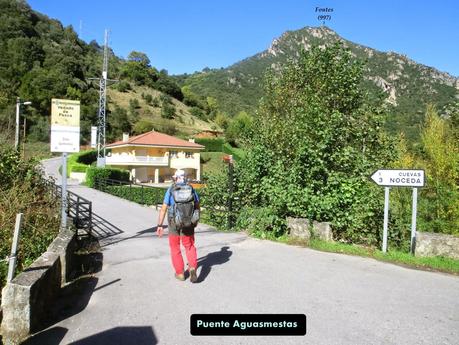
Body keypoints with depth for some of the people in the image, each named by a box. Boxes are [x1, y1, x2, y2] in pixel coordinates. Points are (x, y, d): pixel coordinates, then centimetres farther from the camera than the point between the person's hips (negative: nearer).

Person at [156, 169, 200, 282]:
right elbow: (197, 206, 8)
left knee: (175, 247, 15)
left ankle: (180, 273, 20)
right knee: (190, 246, 16)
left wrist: (160, 225, -4)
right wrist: (196, 220, 23)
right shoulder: (191, 189, 1)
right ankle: (192, 268, -5)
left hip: (174, 223, -2)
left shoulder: (170, 190, -6)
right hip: (188, 223, 2)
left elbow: (164, 208, -9)